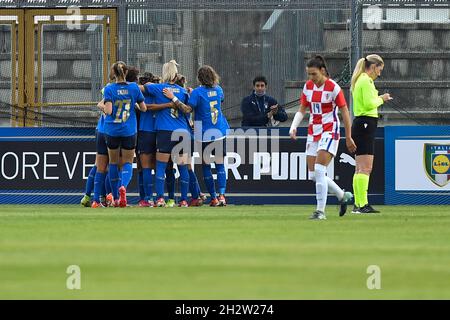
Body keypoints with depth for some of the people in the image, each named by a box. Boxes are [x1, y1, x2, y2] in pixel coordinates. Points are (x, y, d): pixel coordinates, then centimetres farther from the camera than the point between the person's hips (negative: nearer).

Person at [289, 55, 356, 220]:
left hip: (329, 131, -7)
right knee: (313, 174, 5)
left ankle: (321, 211, -12)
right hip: (313, 131, 7)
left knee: (319, 170, -18)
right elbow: (302, 110, 11)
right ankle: (343, 196, 25)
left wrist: (348, 137, -4)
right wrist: (294, 127, -7)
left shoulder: (333, 88, -12)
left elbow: (345, 112, -7)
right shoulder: (308, 86, 5)